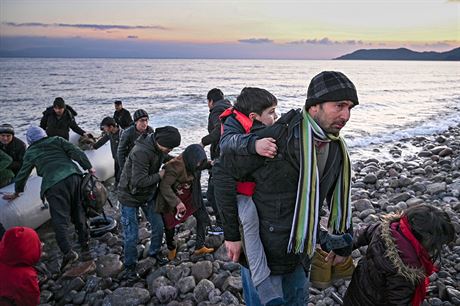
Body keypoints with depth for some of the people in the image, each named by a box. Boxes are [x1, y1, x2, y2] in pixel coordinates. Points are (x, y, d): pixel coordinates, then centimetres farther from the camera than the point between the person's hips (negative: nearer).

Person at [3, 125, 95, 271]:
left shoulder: (30, 153, 19)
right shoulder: (57, 140, 20)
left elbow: (23, 174, 26)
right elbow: (77, 153, 7)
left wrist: (16, 192, 40)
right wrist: (89, 168, 12)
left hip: (53, 184, -3)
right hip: (73, 175, 3)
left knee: (59, 219, -4)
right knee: (78, 212, 17)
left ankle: (68, 251, -18)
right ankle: (84, 242, 27)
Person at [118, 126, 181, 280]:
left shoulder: (158, 147, -7)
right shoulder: (141, 152, -34)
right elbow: (139, 181, -35)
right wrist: (159, 175, -23)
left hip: (149, 194, 7)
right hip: (131, 197, -7)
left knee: (158, 226, 11)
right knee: (131, 235, 0)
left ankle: (155, 252, 37)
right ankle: (130, 266, 23)